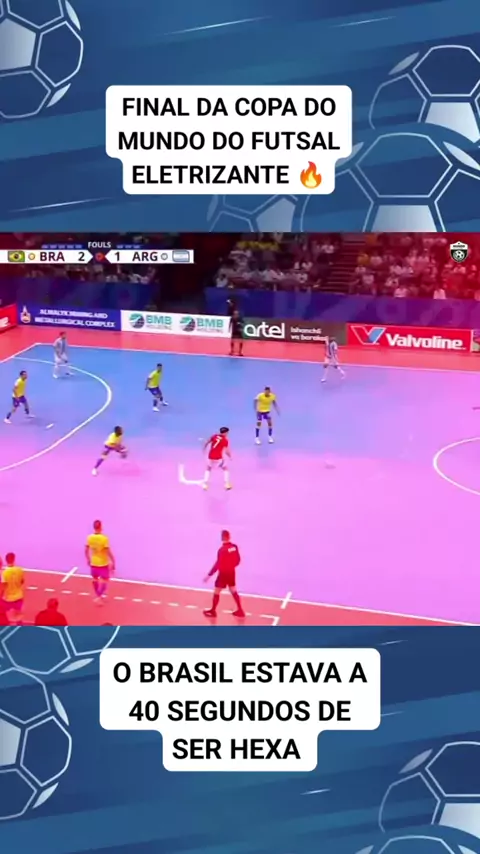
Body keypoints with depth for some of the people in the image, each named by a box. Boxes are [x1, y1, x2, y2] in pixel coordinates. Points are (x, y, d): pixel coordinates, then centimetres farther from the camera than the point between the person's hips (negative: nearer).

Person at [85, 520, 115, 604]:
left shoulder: (89, 537, -9)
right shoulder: (104, 538, -24)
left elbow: (86, 550, 2)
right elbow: (109, 552, -23)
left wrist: (88, 559, 19)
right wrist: (113, 562, -13)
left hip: (93, 563, 5)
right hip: (103, 563, -5)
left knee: (95, 579, 23)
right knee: (105, 580, 10)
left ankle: (98, 596, 37)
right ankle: (99, 596, -2)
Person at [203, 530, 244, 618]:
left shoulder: (222, 550, -24)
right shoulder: (235, 547, -5)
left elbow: (218, 564, -21)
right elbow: (238, 560, 5)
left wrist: (209, 575, -16)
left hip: (223, 574, -6)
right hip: (231, 572, 6)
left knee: (216, 592, 9)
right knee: (234, 591, 19)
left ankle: (212, 611, 20)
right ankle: (240, 611, 24)